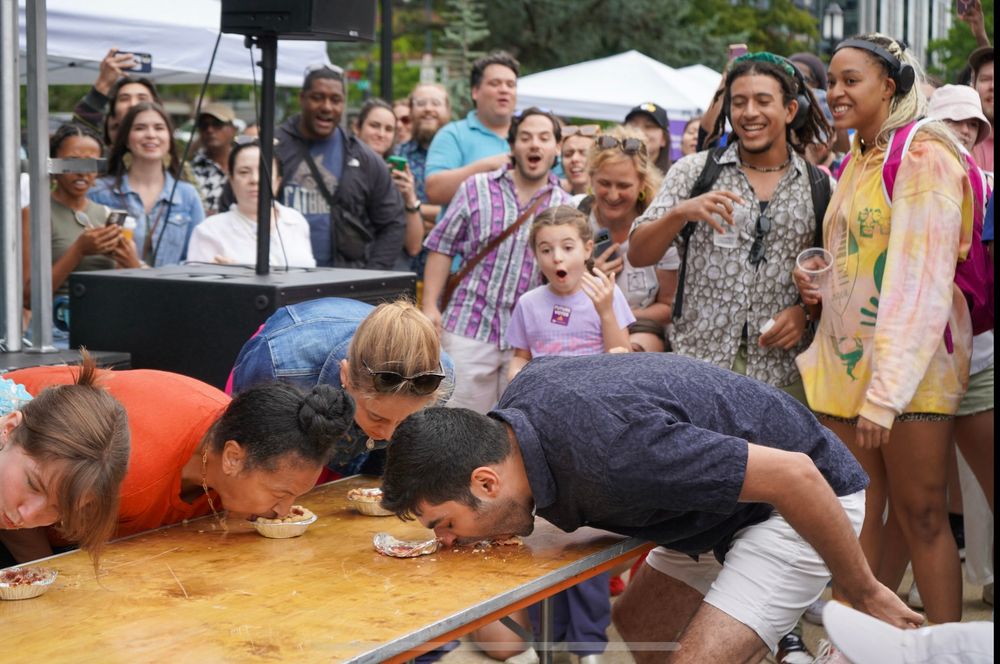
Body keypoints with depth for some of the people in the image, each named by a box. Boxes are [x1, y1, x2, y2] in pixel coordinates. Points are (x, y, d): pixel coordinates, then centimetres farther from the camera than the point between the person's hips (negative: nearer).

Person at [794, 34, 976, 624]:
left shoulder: (922, 155, -10)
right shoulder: (854, 163, 16)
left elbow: (921, 279, -17)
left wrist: (886, 390, -22)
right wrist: (821, 288, 5)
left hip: (910, 363, -7)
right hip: (845, 360, 7)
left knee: (922, 516, -2)